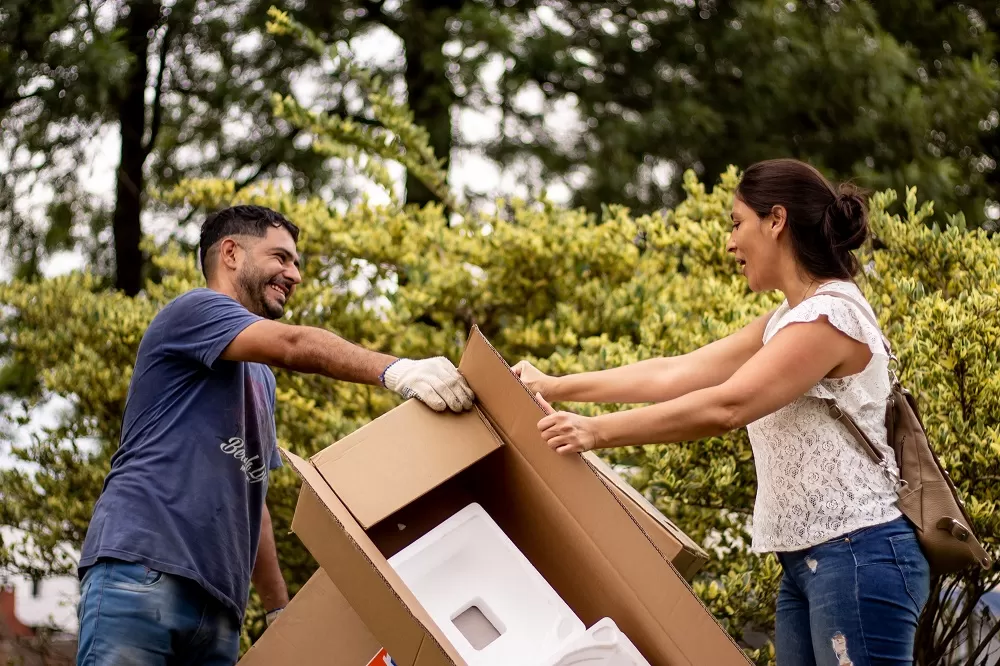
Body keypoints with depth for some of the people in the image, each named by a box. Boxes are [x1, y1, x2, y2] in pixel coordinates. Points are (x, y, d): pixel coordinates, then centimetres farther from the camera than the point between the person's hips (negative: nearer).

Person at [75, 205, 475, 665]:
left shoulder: (260, 379, 30)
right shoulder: (196, 310, 2)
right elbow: (296, 345, -16)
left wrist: (279, 609, 20)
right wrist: (398, 371, -30)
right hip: (140, 567, -8)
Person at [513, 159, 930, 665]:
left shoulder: (831, 315, -14)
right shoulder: (786, 321, 17)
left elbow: (725, 406, -22)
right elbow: (677, 374, 14)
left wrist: (598, 432, -21)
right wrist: (555, 387, 13)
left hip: (857, 555, -10)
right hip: (806, 561, 10)